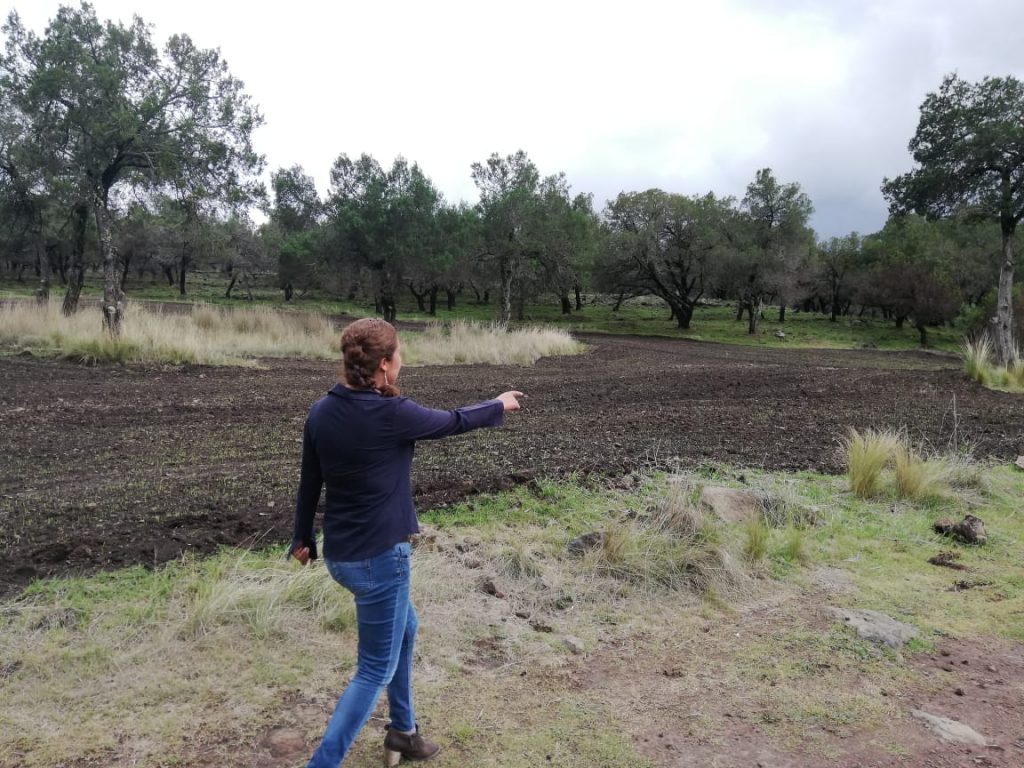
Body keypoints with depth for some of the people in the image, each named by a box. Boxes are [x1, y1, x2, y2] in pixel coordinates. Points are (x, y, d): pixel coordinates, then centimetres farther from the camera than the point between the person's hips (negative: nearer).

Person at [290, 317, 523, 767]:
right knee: (375, 670, 5)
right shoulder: (391, 414, -20)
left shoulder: (321, 413, -1)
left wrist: (303, 538, 23)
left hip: (338, 554, 8)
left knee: (404, 629, 27)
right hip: (378, 557, -8)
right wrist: (499, 406, 15)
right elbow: (453, 422, -4)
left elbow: (309, 484, 9)